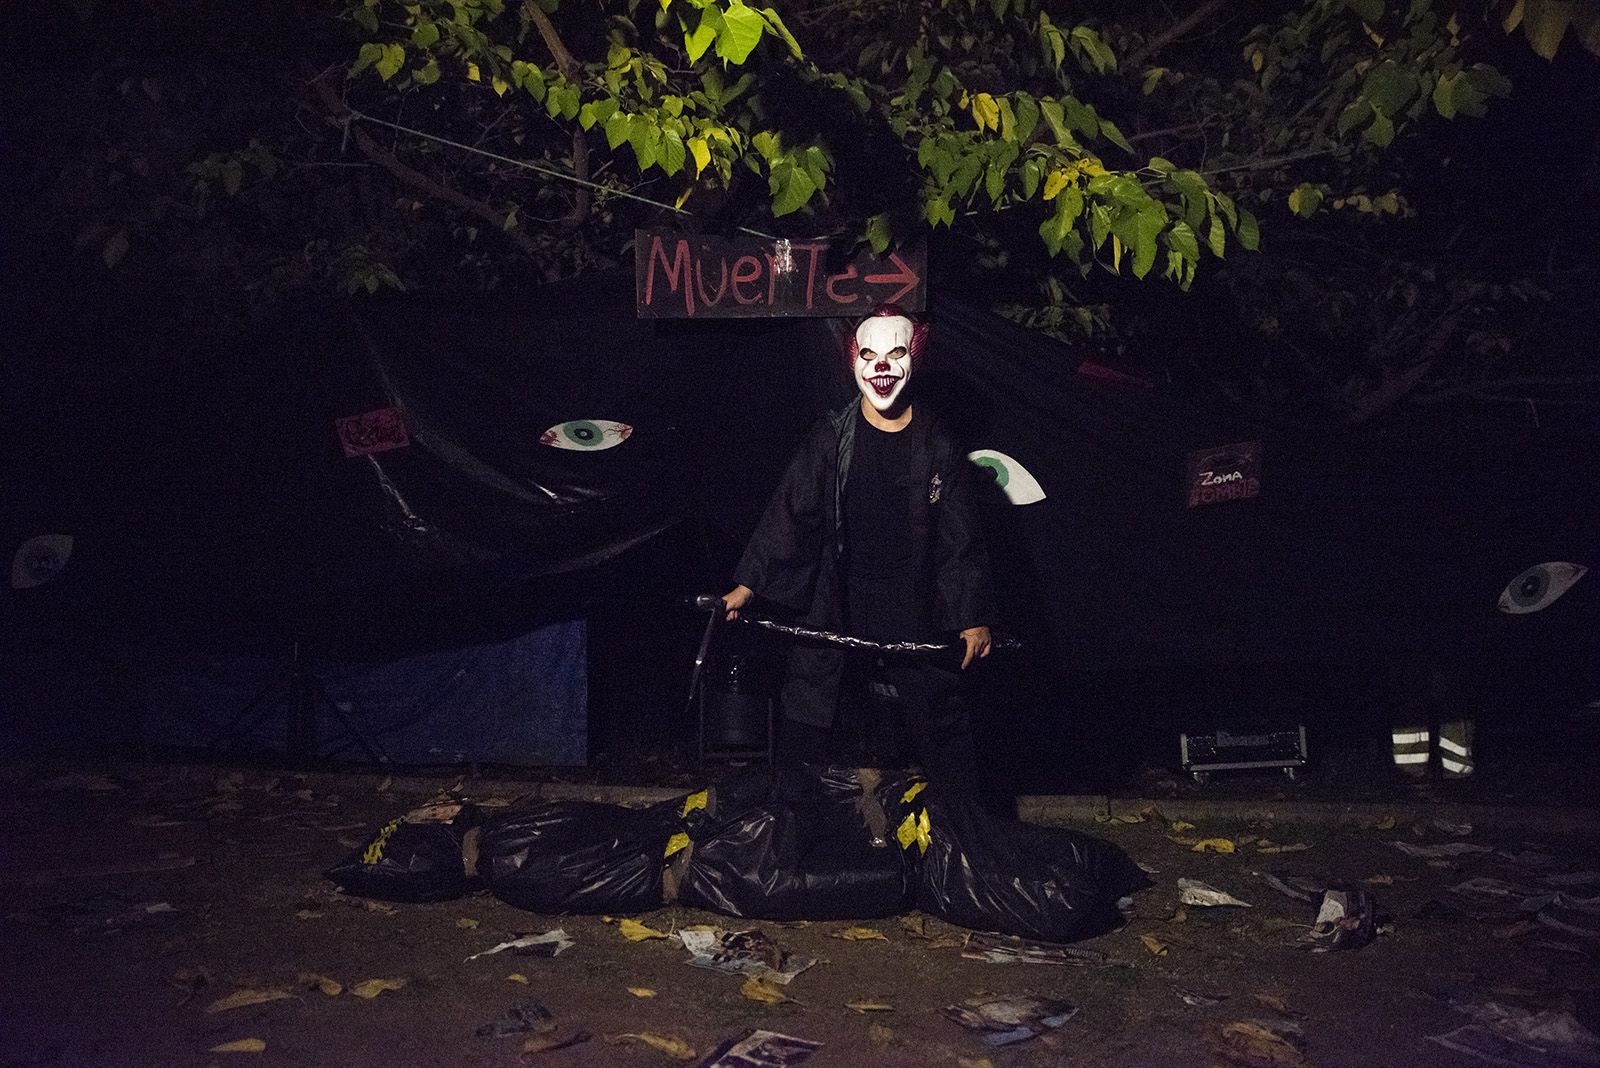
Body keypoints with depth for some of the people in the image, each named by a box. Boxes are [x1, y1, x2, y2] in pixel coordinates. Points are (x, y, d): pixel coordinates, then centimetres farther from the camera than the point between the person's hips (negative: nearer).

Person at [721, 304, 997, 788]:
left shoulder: (937, 446, 0)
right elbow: (788, 512, 0)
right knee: (803, 730, 4)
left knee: (943, 728, 6)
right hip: (834, 609, 0)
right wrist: (746, 584, -4)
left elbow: (962, 538, 4)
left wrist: (975, 617, 2)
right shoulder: (831, 437, -1)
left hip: (914, 612, 0)